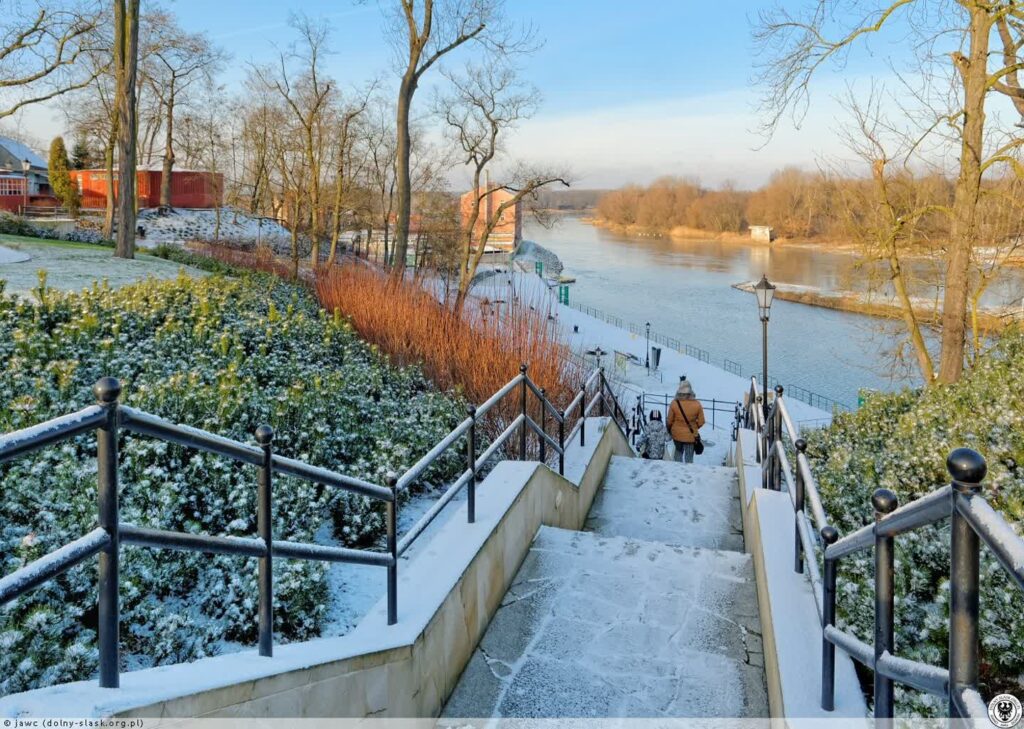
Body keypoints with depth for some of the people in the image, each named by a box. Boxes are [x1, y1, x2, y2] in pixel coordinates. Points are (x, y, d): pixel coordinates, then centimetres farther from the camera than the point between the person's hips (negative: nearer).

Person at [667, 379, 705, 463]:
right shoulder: (696, 404, -12)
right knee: (689, 456, 11)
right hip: (691, 435, -1)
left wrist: (669, 430, 14)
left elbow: (670, 420, -5)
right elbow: (701, 421, -4)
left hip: (677, 434, 1)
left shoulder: (674, 403, -14)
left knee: (678, 452, 23)